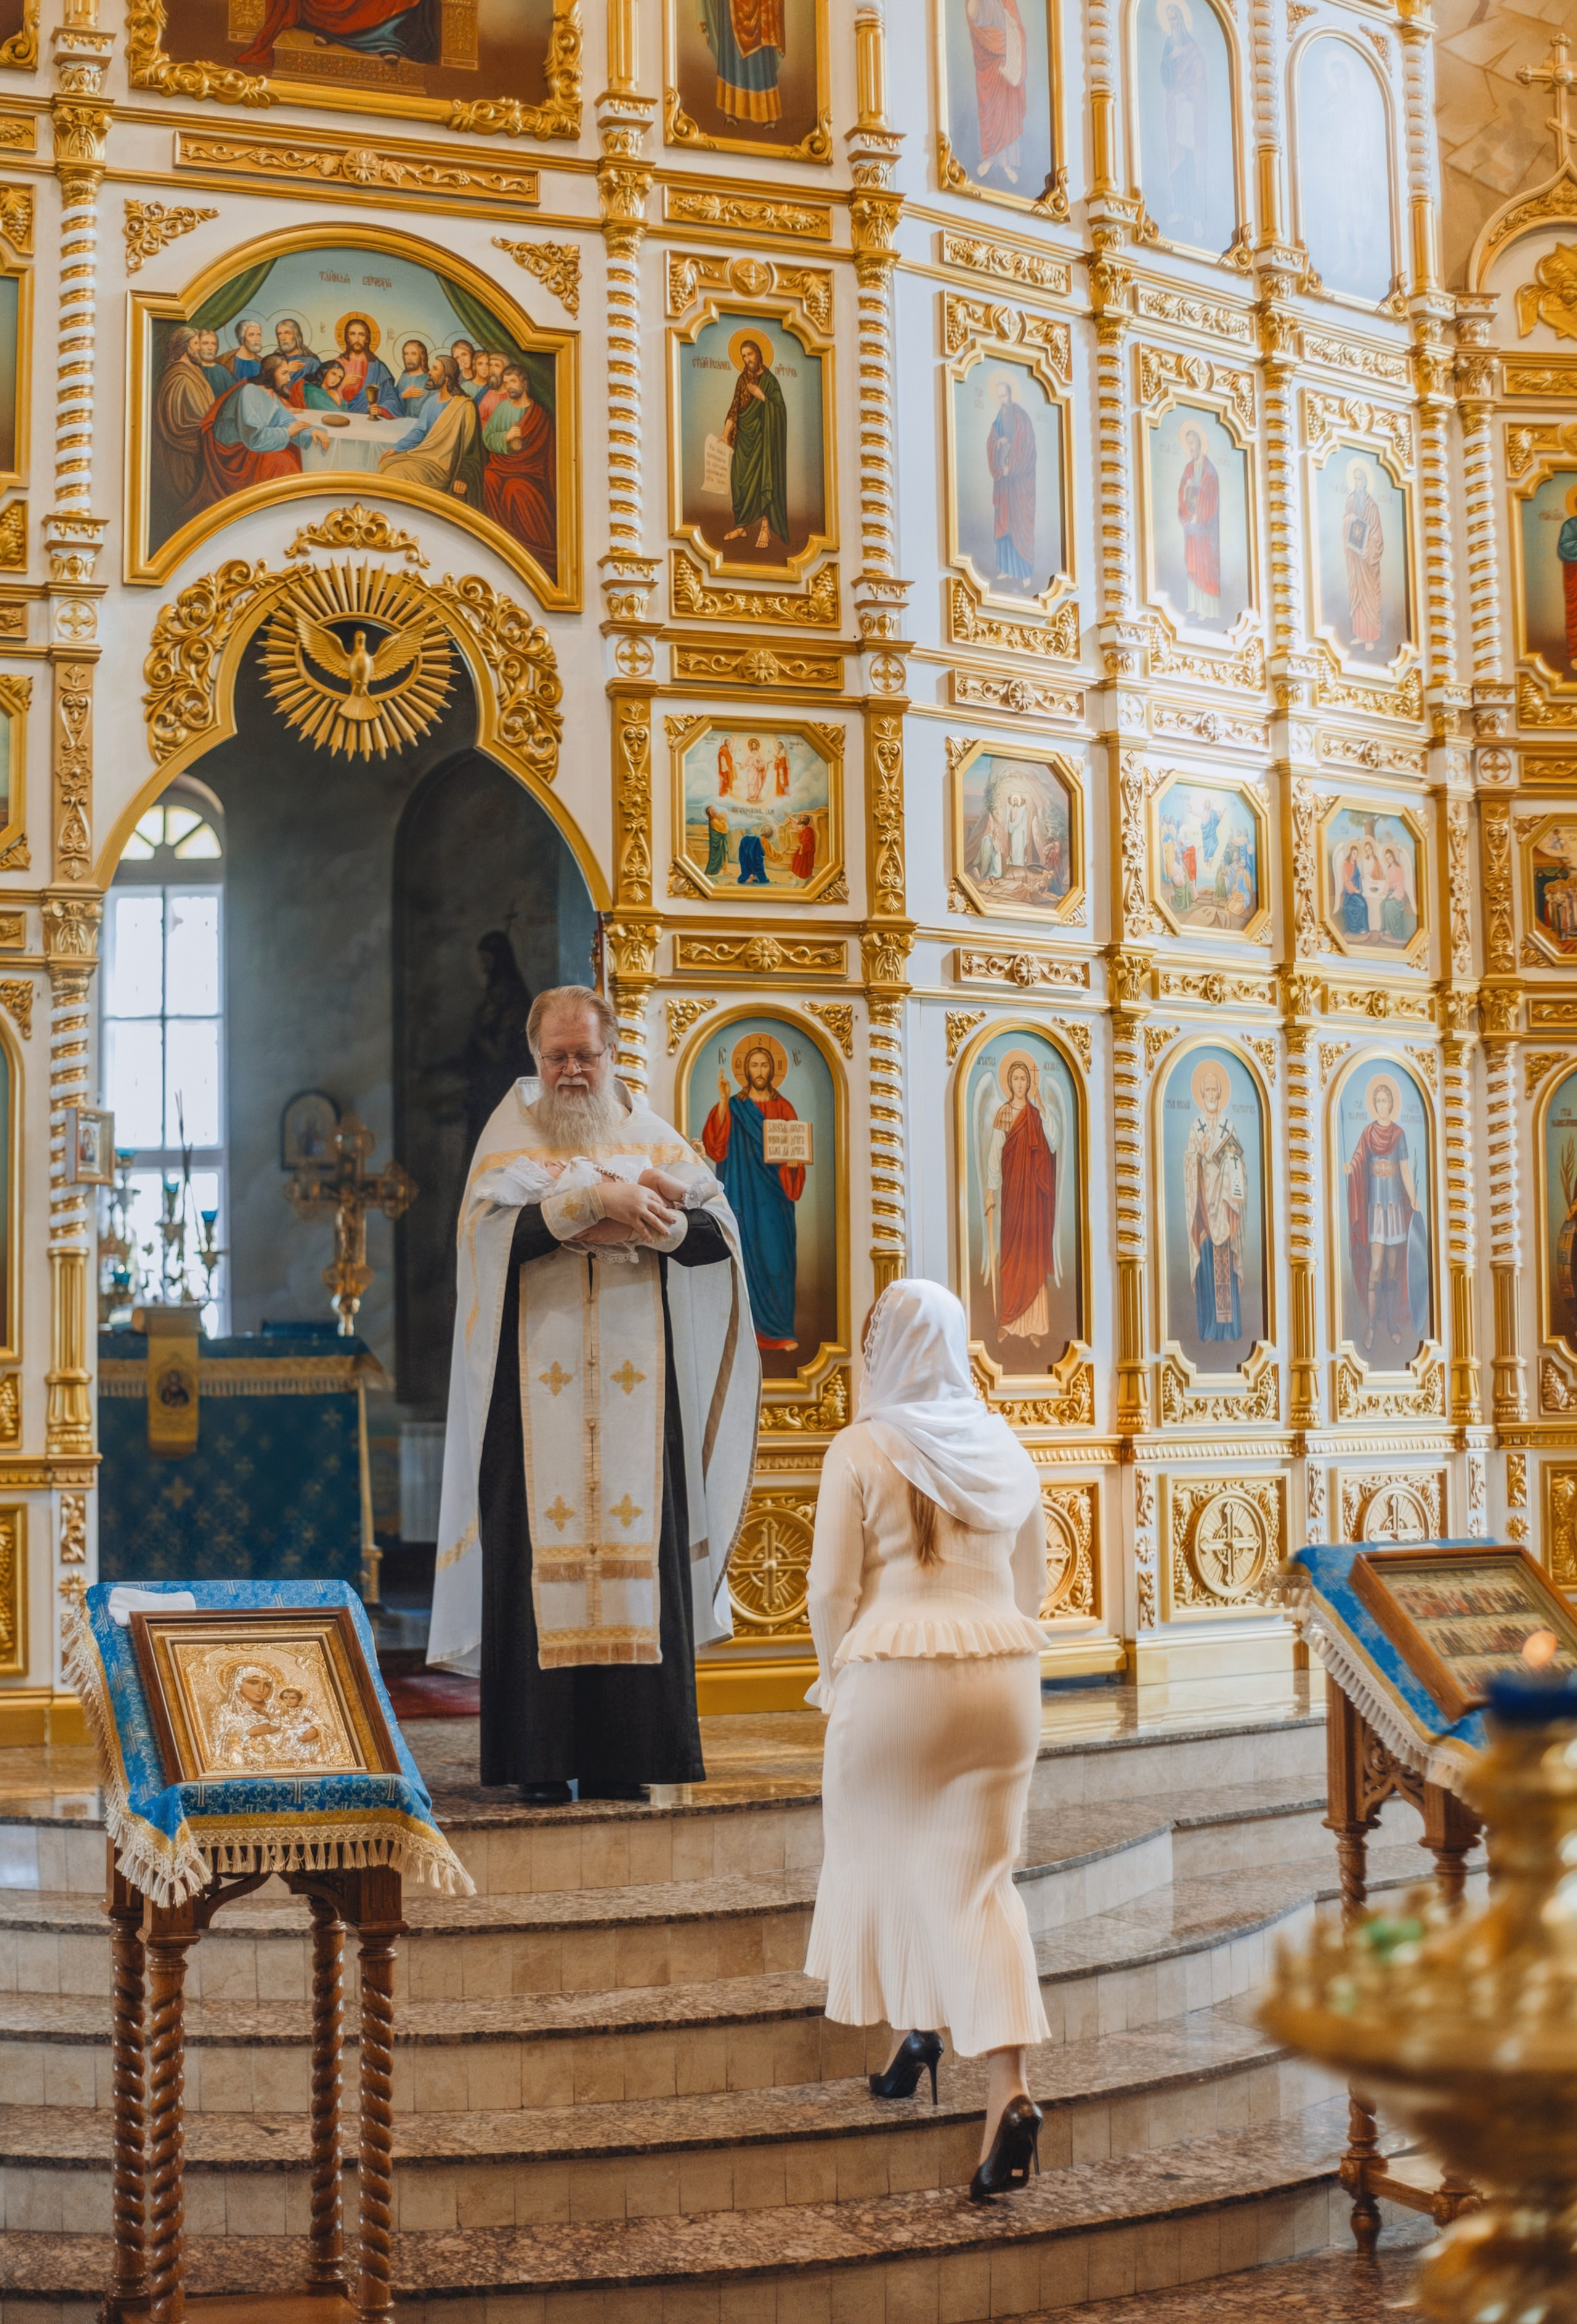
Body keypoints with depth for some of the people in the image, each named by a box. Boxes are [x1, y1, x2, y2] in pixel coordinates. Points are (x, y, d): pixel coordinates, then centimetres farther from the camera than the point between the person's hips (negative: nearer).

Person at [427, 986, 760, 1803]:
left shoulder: (650, 1139, 12)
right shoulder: (511, 1136, 7)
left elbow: (720, 1233, 2)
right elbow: (498, 1228, -11)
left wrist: (643, 1227, -14)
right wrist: (597, 1198, -19)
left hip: (635, 1388, 2)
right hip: (540, 1388, -2)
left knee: (637, 1547, -3)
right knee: (542, 1556, -6)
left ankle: (622, 1757, 2)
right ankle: (541, 1759, -2)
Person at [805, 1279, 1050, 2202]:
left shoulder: (862, 1449, -5)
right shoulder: (1004, 1448, 9)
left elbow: (833, 1589, -5)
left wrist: (835, 1683, 10)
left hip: (895, 1674, -4)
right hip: (1003, 1675, 4)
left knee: (888, 1855, 20)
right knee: (980, 1877, 3)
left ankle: (918, 2029, 31)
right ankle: (1009, 2087, -11)